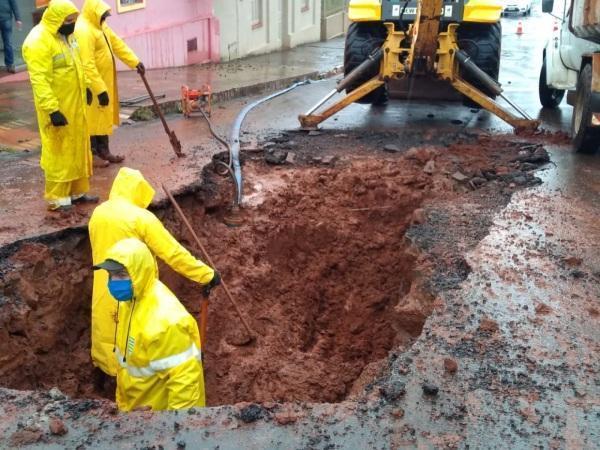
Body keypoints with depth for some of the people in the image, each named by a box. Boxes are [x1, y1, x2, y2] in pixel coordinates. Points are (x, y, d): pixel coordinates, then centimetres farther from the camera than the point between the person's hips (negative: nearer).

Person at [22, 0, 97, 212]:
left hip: (76, 104, 9)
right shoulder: (38, 41, -21)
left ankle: (78, 190, 26)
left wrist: (86, 86, 23)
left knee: (78, 149, 15)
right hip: (57, 108, -9)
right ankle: (56, 198, 9)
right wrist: (52, 110, -28)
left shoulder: (66, 35, 7)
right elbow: (39, 80, -25)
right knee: (59, 152, -1)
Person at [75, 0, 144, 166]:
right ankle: (92, 155, 11)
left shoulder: (100, 25, 8)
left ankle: (104, 151, 25)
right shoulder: (84, 31, -24)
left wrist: (135, 62, 8)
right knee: (92, 119, 1)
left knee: (104, 118, 16)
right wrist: (100, 89, -29)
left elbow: (117, 44, 15)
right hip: (92, 86, -10)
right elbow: (87, 65, -29)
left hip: (105, 81, 10)